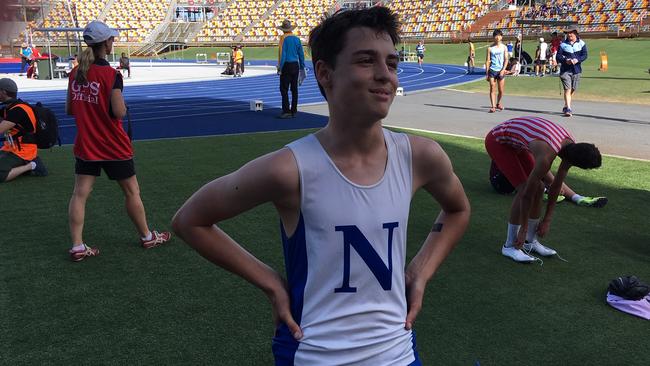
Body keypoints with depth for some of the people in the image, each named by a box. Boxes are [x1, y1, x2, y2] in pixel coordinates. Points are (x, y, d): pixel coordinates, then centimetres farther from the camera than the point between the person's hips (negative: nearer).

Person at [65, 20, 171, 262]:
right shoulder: (111, 74, -17)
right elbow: (119, 112, -19)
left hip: (85, 145, 5)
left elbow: (69, 109, 7)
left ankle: (77, 247, 6)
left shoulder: (75, 74, 2)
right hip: (113, 146, -5)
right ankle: (147, 236, 24)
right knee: (132, 191, 10)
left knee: (80, 194, 7)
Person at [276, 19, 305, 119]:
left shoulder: (284, 38, -9)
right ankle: (294, 111, 13)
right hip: (295, 65, 6)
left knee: (284, 89, -2)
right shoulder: (297, 39, 7)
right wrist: (302, 67, 18)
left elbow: (282, 54, -14)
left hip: (287, 65, -6)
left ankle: (286, 111, -6)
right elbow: (301, 54, 11)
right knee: (294, 89, 10)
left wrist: (280, 67, -11)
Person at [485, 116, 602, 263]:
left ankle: (530, 241, 15)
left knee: (539, 188, 3)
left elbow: (556, 186, 0)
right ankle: (509, 246, -6)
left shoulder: (571, 146, -12)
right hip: (497, 141, -9)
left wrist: (547, 220, 3)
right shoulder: (547, 155, -37)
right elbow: (527, 194, -28)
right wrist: (523, 229, -17)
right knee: (524, 189, -18)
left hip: (514, 142, 9)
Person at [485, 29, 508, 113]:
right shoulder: (490, 48, 2)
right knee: (492, 89, -6)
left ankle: (498, 103, 29)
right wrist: (486, 73, -2)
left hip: (501, 71, 1)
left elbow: (506, 59, 1)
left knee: (501, 90, 6)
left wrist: (503, 70, -13)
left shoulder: (504, 47, 5)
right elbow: (487, 61, 3)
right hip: (492, 70, -1)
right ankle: (493, 106, -5)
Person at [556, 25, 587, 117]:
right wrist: (566, 60, -19)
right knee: (567, 89, -13)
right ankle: (568, 109, -18)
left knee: (573, 89, 11)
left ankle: (566, 107, 28)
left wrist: (577, 60, -19)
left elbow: (584, 55, 0)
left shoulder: (581, 43, 5)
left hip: (576, 69, 2)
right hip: (565, 70, -2)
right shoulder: (563, 44, 2)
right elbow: (558, 56, -1)